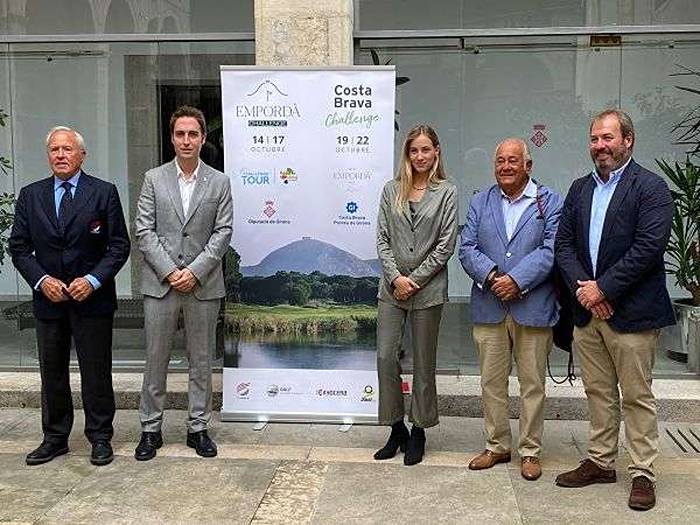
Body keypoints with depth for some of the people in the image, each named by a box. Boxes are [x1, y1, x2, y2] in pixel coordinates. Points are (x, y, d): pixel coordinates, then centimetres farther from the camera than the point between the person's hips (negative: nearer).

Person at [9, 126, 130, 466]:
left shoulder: (104, 193, -2)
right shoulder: (30, 196, 6)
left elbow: (119, 245, -4)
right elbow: (18, 247, 6)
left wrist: (93, 280, -15)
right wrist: (42, 280, -9)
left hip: (93, 298, -3)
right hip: (48, 298, 3)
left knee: (96, 373, 5)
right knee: (52, 374, 12)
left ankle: (100, 439, 19)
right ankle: (55, 438, 26)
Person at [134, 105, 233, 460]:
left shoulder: (219, 182, 5)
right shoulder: (154, 179, 5)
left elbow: (222, 233, -1)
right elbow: (144, 231, 0)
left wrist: (195, 271, -11)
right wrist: (169, 272, -10)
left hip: (203, 285, 0)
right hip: (160, 284, 0)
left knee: (201, 361, 8)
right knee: (155, 360, 7)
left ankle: (198, 428, 20)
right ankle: (151, 429, 19)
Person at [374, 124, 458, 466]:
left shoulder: (446, 193, -1)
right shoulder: (391, 190, 7)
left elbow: (445, 245, -5)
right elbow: (382, 239, 4)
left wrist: (415, 279, -10)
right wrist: (396, 277, -9)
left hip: (428, 289, -2)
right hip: (392, 287, 3)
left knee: (424, 362, 6)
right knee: (385, 356, 0)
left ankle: (419, 431, 20)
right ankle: (396, 428, 17)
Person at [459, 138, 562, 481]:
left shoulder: (551, 203, 2)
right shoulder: (480, 203, 11)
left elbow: (550, 250, -8)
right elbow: (467, 249, 3)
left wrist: (517, 280, -18)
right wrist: (491, 276, -14)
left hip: (533, 308, -3)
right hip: (489, 308, 3)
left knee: (532, 384, 6)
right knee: (491, 382, 11)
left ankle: (530, 451, 19)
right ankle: (497, 446, 25)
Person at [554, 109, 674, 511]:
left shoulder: (651, 188, -6)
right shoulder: (580, 189, 13)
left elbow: (648, 247, -16)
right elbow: (564, 244, 8)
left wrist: (603, 288, -16)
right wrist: (582, 287, -8)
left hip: (631, 311, -6)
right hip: (587, 310, 6)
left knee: (638, 396, 3)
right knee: (598, 392, 15)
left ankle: (643, 473, 15)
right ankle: (601, 462, 27)